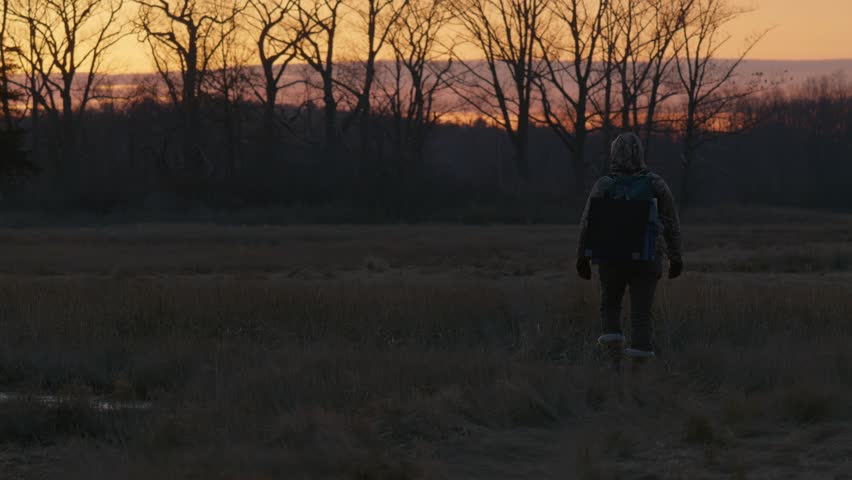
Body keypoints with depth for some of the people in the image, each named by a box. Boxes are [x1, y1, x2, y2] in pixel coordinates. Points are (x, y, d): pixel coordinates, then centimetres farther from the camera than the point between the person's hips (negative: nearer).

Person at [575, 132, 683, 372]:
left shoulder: (604, 185, -7)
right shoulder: (656, 184, -2)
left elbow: (588, 224, -7)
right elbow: (671, 224, 1)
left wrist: (582, 258, 4)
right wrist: (676, 258, 10)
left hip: (612, 257, 0)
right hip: (647, 259, 0)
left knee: (610, 305, 19)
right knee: (641, 313, 3)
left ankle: (615, 360, 2)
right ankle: (639, 368, -5)